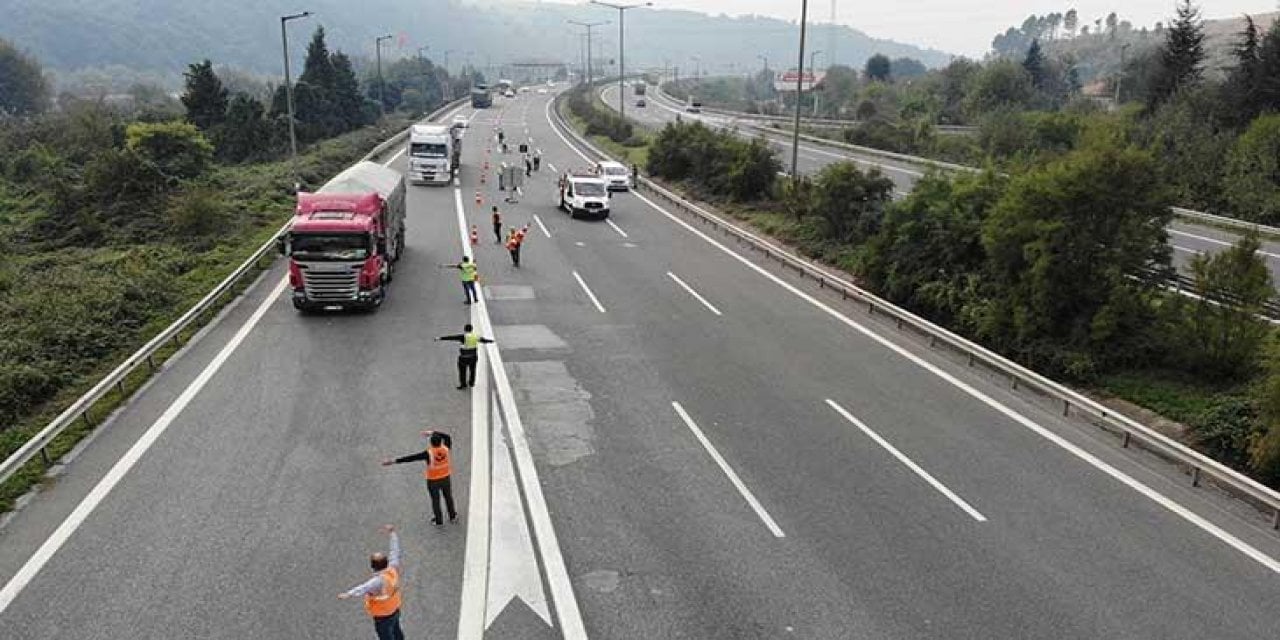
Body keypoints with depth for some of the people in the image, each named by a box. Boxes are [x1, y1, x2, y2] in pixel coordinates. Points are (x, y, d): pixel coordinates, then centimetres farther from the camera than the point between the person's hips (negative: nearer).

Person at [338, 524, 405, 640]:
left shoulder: (379, 580, -38)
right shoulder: (393, 568, -18)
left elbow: (365, 587, -56)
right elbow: (395, 551, -5)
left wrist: (349, 594, -74)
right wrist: (392, 533, 7)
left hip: (383, 618, -7)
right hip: (395, 611, 7)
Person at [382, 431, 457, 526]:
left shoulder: (429, 453, -31)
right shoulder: (446, 449, -21)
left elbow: (411, 458, -31)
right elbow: (447, 436, 0)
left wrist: (393, 461, -29)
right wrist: (432, 432, 3)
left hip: (433, 480, -3)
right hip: (445, 478, 3)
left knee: (435, 500, 18)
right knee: (448, 497, 24)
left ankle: (438, 521, 35)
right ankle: (453, 517, 43)